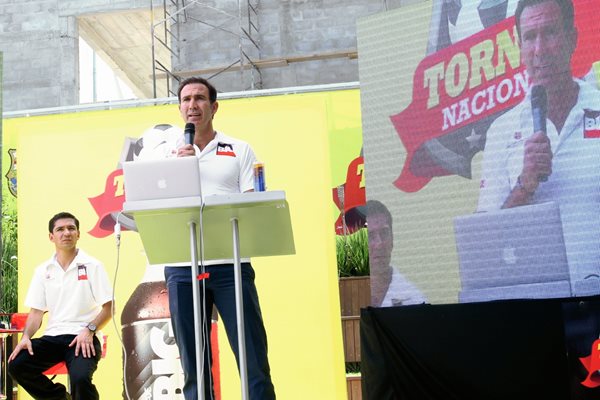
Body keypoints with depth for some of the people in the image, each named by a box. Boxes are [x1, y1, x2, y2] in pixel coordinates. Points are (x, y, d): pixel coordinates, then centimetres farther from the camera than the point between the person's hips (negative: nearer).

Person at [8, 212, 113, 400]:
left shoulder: (93, 266, 0)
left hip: (83, 338, -4)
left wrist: (89, 330, -17)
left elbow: (108, 308, -2)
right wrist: (26, 336, -7)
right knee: (16, 365, -18)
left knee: (80, 378, -32)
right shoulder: (43, 270, 12)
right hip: (52, 336, 5)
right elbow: (36, 311, 12)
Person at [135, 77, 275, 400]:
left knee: (253, 358, -5)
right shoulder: (165, 151, 15)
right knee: (194, 365, 5)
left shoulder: (239, 150, 13)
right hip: (182, 266, 1)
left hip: (230, 263, -1)